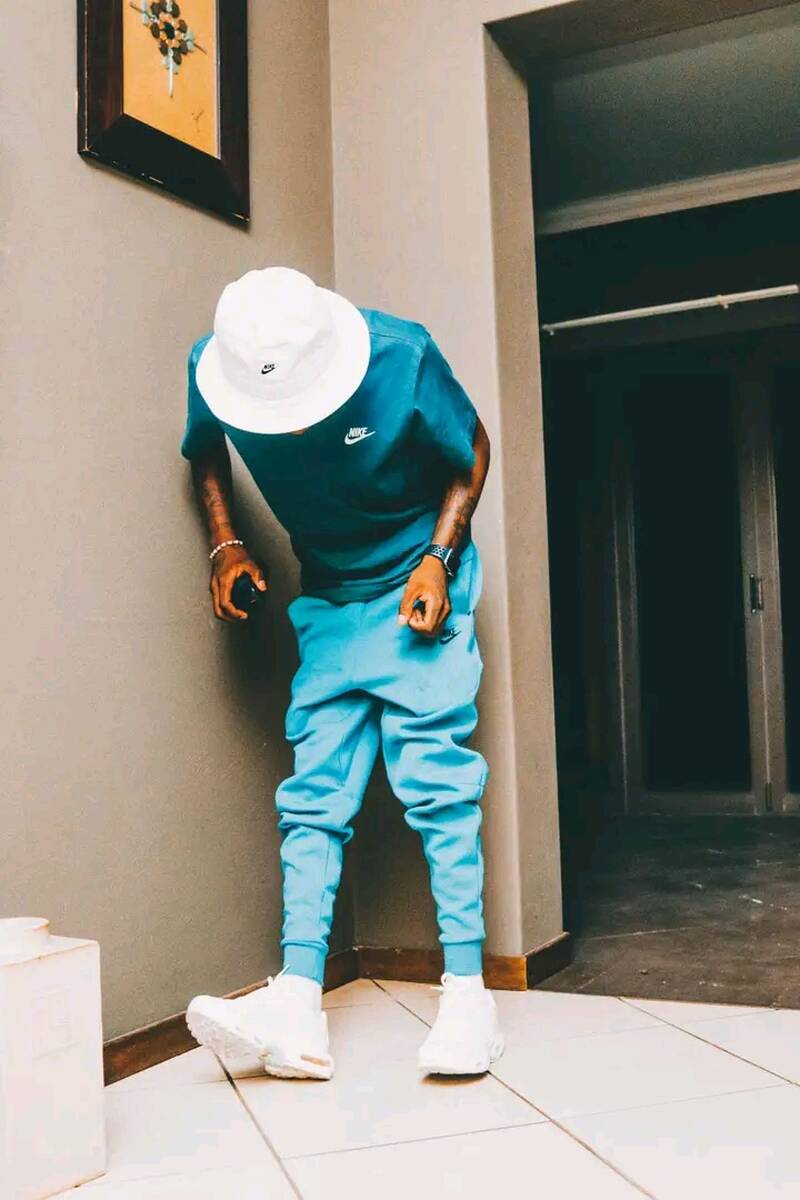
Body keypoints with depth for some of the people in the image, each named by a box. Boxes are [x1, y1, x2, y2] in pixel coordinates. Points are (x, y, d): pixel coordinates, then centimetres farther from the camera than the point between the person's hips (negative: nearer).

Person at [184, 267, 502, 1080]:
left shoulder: (400, 356, -23)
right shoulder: (213, 366, -14)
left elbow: (472, 451, -5)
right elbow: (205, 453, 9)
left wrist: (437, 558, -15)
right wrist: (225, 544, -5)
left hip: (417, 590, -3)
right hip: (327, 598, 4)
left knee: (434, 781, -11)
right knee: (314, 793, -5)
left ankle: (467, 997, -6)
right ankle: (298, 1011, -8)